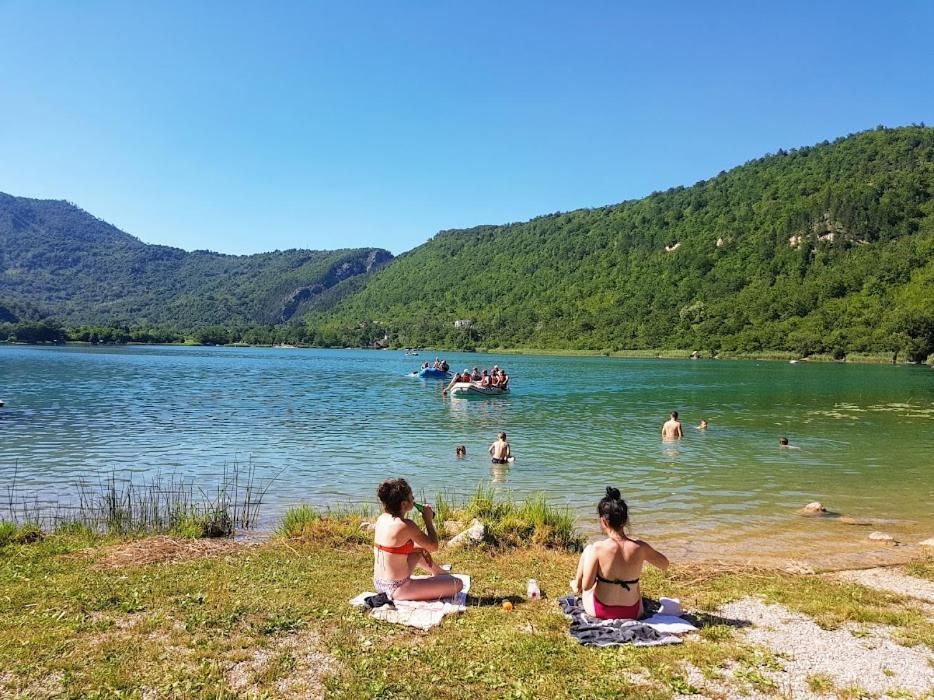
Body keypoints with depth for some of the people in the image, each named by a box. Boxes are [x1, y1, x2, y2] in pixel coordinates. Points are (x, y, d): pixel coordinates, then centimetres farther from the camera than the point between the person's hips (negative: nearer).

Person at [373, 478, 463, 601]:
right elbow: (433, 547, -11)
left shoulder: (381, 519, 2)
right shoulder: (406, 525, -21)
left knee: (419, 551, 33)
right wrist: (428, 520, 0)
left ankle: (439, 572, 50)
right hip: (397, 590, -9)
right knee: (458, 584, -5)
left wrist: (421, 548, 7)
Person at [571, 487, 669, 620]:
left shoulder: (598, 548, -23)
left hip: (601, 612, -2)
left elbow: (586, 586, -18)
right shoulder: (640, 547, -16)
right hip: (632, 613, 2)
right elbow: (665, 564, 4)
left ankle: (576, 585, 42)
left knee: (588, 550, 16)